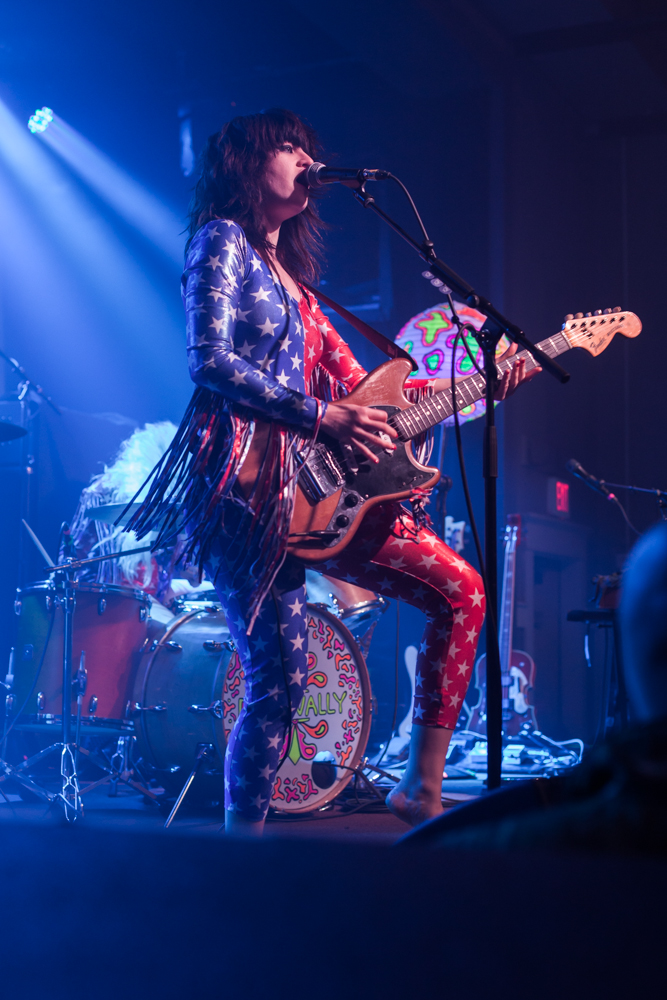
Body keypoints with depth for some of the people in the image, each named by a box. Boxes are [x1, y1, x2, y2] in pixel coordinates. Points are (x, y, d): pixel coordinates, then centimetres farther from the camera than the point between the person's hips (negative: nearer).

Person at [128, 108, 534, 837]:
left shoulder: (290, 273, 25)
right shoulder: (222, 239, 1)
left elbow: (357, 386, 21)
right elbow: (211, 363, -14)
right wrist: (321, 415, -16)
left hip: (314, 483, 9)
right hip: (246, 483, -8)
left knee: (461, 591, 2)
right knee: (279, 682, -13)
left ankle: (423, 790, 6)